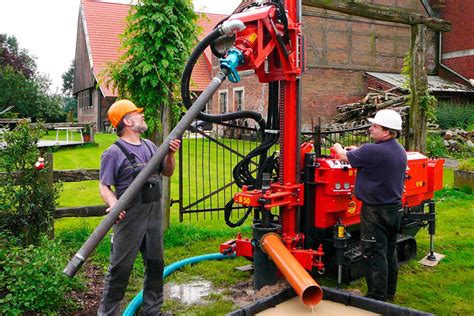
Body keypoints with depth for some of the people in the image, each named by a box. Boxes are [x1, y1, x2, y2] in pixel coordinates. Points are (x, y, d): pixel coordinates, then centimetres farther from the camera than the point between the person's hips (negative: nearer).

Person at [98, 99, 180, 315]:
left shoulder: (149, 146, 11)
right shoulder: (114, 153, -11)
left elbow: (167, 172, 17)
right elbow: (104, 186, -14)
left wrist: (170, 154, -1)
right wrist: (114, 205, -32)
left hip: (154, 215, 7)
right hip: (130, 217, -7)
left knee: (155, 265, 17)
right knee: (120, 268, -1)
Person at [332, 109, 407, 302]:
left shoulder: (372, 151, -23)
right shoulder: (400, 151, 4)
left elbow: (344, 156, -8)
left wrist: (338, 148, 14)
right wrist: (358, 151, 22)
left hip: (376, 211, -8)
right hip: (395, 208, 9)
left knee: (375, 254, 1)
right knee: (390, 252, 18)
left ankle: (377, 297, 8)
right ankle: (389, 292, 31)